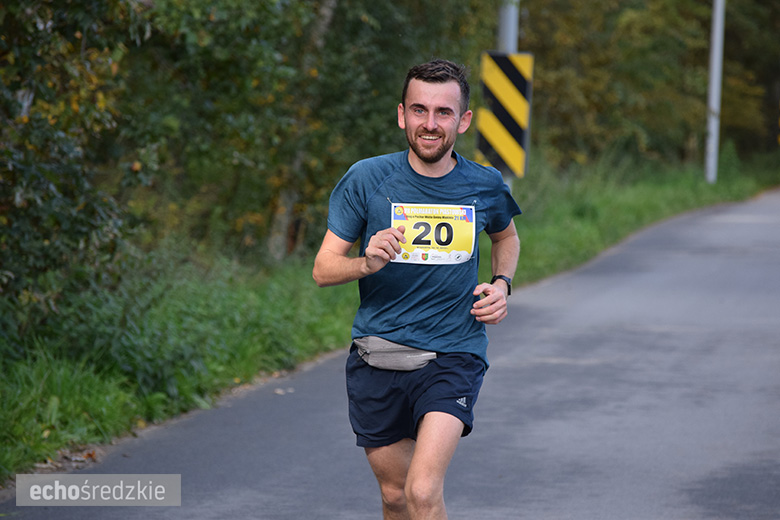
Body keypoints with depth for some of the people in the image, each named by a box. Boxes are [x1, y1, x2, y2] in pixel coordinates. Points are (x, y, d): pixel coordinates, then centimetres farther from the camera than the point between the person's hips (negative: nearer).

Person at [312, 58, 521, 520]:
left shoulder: (485, 186, 0)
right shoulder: (367, 179, -5)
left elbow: (506, 236, 23)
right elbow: (323, 270, -4)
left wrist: (501, 285, 3)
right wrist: (367, 263, -25)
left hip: (453, 356, -1)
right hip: (377, 357, 1)